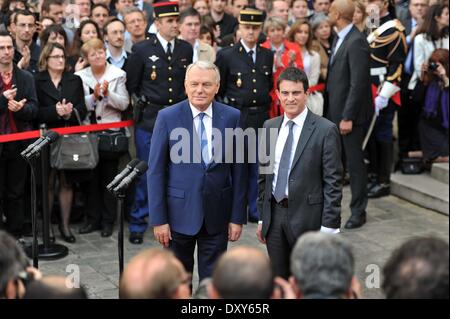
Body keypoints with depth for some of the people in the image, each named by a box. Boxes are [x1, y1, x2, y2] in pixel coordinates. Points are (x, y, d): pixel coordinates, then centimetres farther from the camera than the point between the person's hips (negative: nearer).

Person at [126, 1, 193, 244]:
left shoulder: (186, 49, 5)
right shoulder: (142, 50, -4)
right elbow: (131, 86, 3)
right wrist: (144, 104, 4)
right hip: (149, 121, -3)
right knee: (145, 174, 3)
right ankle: (138, 224, 15)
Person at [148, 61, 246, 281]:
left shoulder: (232, 117, -2)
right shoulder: (167, 118, -6)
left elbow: (237, 170, 2)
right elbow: (155, 171, -5)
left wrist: (238, 217, 0)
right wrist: (158, 219, -9)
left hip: (217, 213, 1)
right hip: (179, 212, -1)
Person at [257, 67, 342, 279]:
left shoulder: (326, 130, -8)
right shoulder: (269, 127, 8)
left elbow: (332, 183, -10)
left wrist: (329, 227, -13)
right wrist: (261, 218, 12)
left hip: (307, 219, -4)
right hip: (274, 215, 5)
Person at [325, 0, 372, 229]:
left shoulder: (356, 42, -18)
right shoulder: (341, 38, 11)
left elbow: (358, 84, -21)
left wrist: (348, 117, -21)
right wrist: (334, 113, 10)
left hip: (350, 114, -9)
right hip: (335, 111, 9)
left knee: (354, 162, 2)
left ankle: (358, 211, 14)